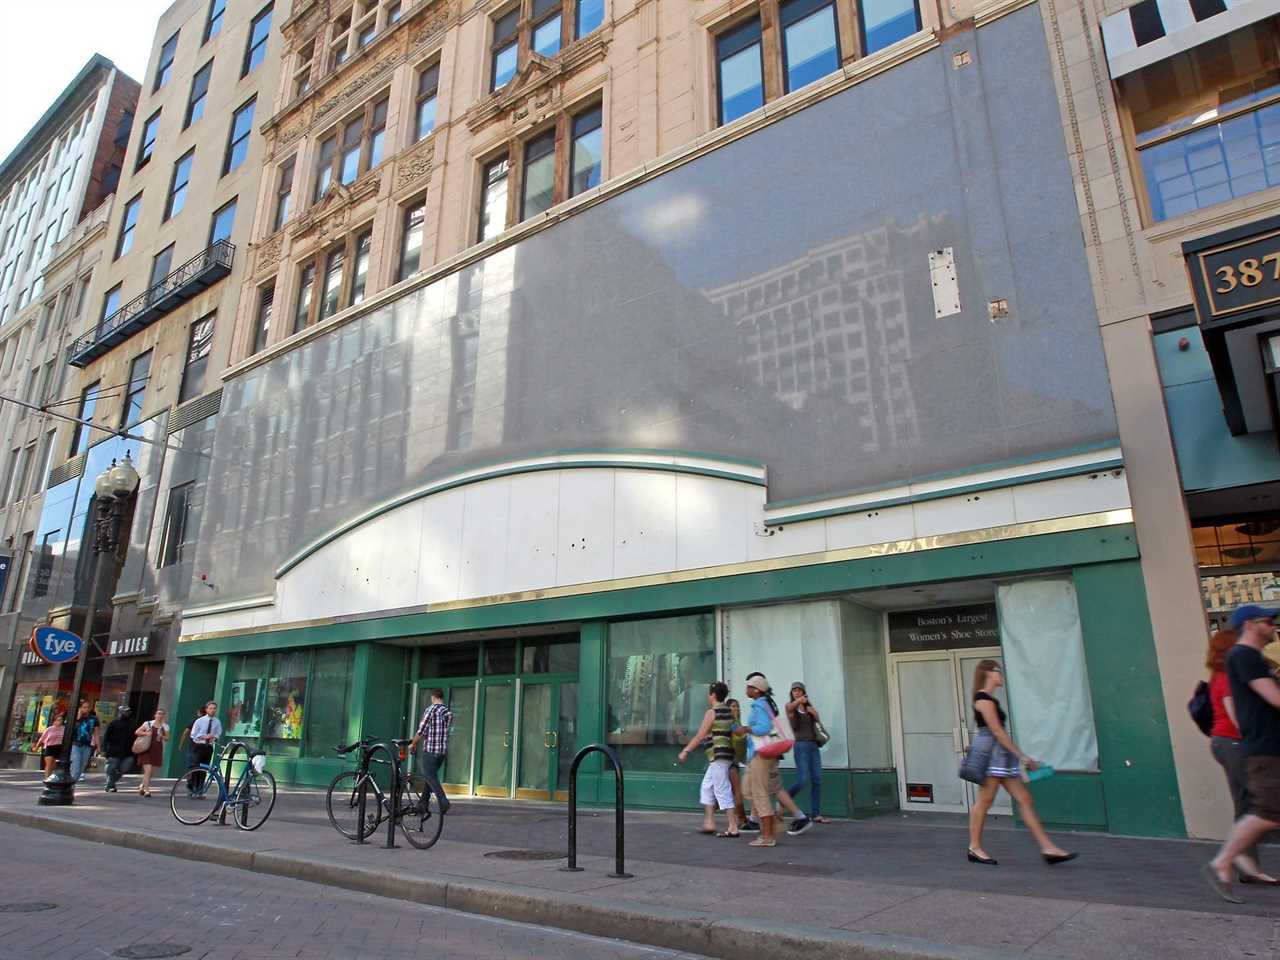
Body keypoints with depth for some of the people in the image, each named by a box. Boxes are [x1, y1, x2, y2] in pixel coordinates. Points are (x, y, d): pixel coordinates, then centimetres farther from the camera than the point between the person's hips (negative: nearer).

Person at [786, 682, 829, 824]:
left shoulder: (810, 708, 16)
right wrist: (799, 701, -47)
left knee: (817, 780, 0)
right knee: (803, 780, -12)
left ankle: (816, 814, 4)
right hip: (801, 745, -5)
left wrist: (815, 714, -4)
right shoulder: (790, 706, 1)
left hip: (814, 745, 5)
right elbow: (790, 707, -25)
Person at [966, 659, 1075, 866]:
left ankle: (1048, 848, 6)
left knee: (1025, 800, 6)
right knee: (985, 801, -4)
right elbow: (997, 731, -17)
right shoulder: (984, 699, -11)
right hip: (991, 752, -10)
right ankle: (975, 848, 5)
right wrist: (1022, 755, -16)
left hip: (1001, 755, 10)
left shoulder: (990, 699, 18)